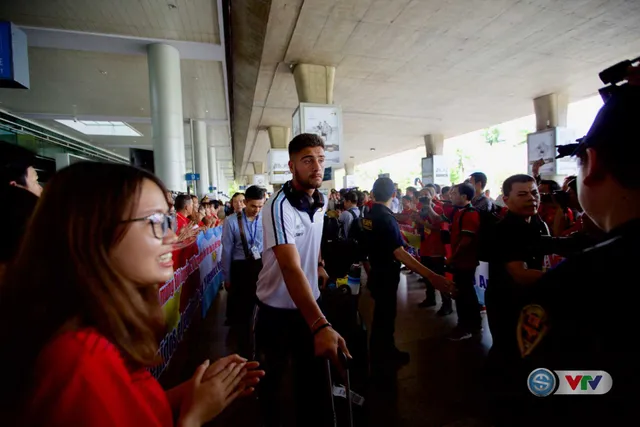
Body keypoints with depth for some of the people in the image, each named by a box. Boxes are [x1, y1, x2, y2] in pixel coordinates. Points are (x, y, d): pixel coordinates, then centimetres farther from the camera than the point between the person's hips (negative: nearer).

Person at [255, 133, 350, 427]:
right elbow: (291, 269, -37)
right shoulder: (279, 207, -26)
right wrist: (321, 326, -45)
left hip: (309, 303, 6)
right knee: (273, 379, 16)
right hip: (278, 310, -6)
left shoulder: (321, 200, -1)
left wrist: (320, 265, 8)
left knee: (314, 376, 20)